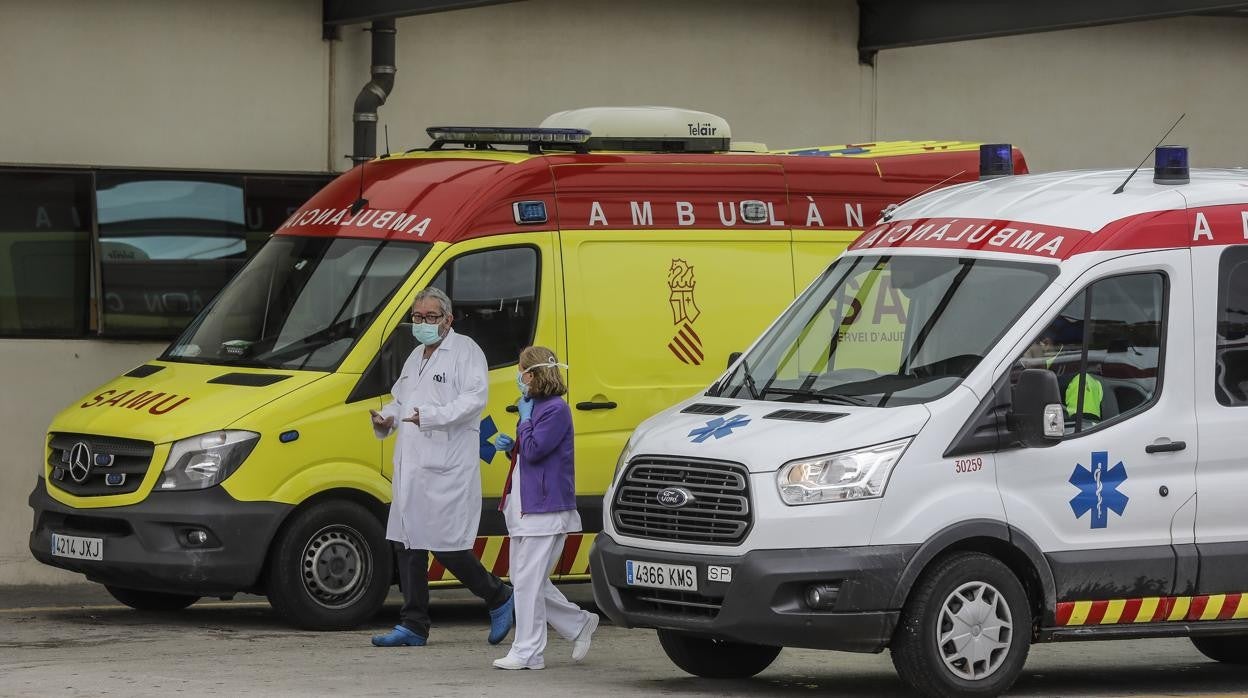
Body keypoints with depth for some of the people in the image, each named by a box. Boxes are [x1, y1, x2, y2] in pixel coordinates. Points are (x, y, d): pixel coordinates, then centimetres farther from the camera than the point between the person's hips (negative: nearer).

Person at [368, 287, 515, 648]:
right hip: (411, 468, 9)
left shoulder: (465, 351, -5)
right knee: (408, 544, 6)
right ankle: (413, 626, 11)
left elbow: (474, 399, -18)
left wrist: (430, 415, -26)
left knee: (446, 546, -9)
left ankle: (499, 598, 12)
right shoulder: (416, 357, 21)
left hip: (447, 470, -9)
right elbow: (400, 399, 32)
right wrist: (386, 419, 10)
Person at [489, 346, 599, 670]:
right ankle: (580, 625, 22)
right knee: (527, 581, 12)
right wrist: (510, 446, 7)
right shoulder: (534, 406, 17)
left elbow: (534, 450, -21)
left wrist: (525, 419, -9)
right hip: (524, 508, 10)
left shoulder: (556, 410, -13)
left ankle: (527, 652, -4)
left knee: (529, 581, -8)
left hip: (545, 509, -10)